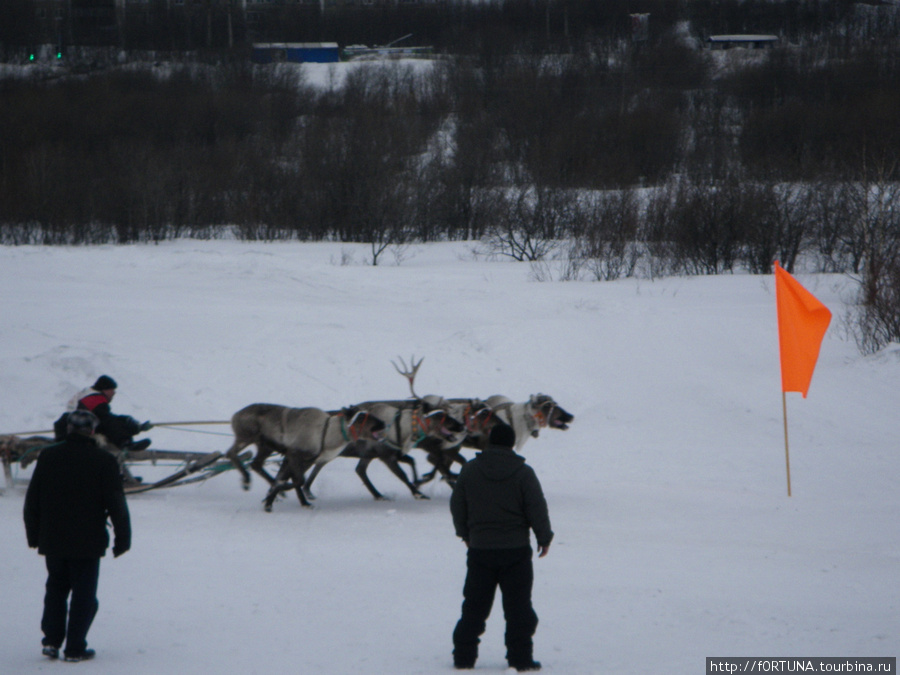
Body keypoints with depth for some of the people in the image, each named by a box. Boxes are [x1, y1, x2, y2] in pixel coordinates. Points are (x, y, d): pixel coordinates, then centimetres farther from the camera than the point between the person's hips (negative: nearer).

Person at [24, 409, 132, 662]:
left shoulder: (48, 457, 1)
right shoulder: (103, 461, -9)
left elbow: (32, 501, 7)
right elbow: (116, 504, -7)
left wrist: (34, 535, 17)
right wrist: (122, 538, 2)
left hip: (53, 540, 3)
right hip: (87, 542, -3)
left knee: (56, 588, 18)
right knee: (84, 594, 4)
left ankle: (51, 640, 11)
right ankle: (75, 648, 2)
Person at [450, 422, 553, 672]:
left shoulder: (470, 470, 0)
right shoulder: (523, 473, -7)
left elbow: (457, 506, 8)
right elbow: (537, 509, -5)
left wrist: (465, 533, 23)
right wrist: (544, 537, 10)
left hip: (480, 549, 2)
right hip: (516, 549, -2)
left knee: (474, 605, 10)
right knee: (518, 607, 4)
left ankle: (463, 656, 10)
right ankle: (520, 658, 2)